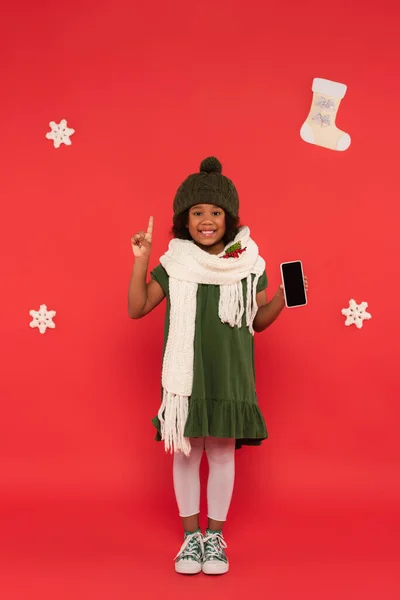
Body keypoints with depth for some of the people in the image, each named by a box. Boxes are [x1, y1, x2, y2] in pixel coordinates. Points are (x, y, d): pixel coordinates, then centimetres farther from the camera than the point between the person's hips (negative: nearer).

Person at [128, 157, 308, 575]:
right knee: (185, 451, 7)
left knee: (222, 451, 7)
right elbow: (137, 309, -1)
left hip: (230, 375, 0)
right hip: (185, 374, 0)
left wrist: (283, 297, -10)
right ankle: (190, 536, 23)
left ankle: (214, 536, 23)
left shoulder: (247, 263, 0)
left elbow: (259, 321, 8)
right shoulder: (174, 264, -2)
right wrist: (140, 261, -9)